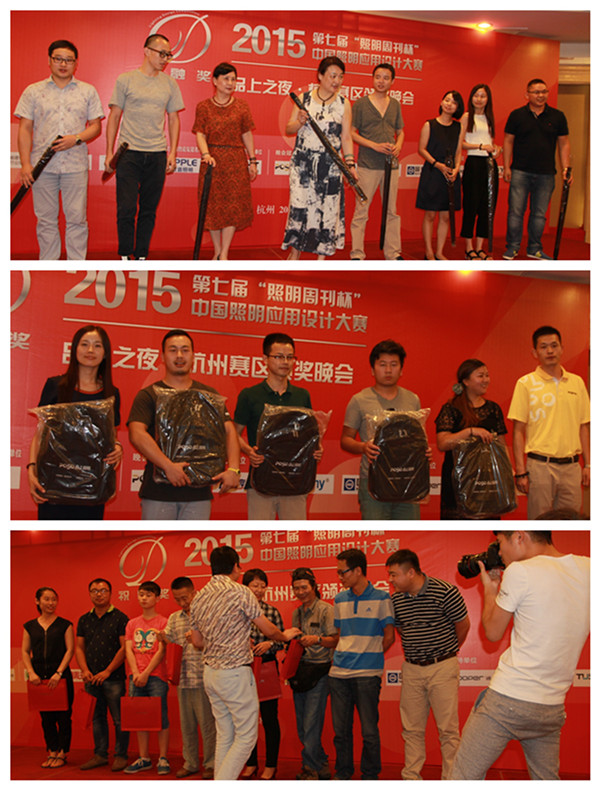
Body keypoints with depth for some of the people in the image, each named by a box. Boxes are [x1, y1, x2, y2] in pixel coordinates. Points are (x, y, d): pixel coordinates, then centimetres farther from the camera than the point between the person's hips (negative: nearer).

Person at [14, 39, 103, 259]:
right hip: (43, 166, 0)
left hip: (76, 165, 0)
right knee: (46, 219, 4)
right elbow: (25, 129, 4)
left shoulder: (88, 91, 9)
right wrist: (25, 164, -5)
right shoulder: (33, 91, 7)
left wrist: (77, 139, -13)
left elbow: (96, 126, 7)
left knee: (76, 218, 0)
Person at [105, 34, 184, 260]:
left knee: (149, 210, 6)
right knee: (126, 208, -6)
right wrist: (109, 152, 0)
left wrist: (173, 152, 6)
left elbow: (173, 118, 15)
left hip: (157, 155, 3)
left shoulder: (169, 84, 10)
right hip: (129, 153, -3)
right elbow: (114, 116, 5)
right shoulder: (126, 80, 2)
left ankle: (142, 256, 14)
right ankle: (125, 255, 5)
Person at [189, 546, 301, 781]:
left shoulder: (199, 597, 6)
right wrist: (285, 636, 15)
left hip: (210, 672, 7)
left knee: (224, 735, 14)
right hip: (235, 672, -7)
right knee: (246, 735, 0)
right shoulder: (240, 592, -13)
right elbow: (268, 631, -6)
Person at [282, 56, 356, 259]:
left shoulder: (343, 104, 5)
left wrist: (350, 163, -7)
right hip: (302, 162, 0)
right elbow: (288, 129, 6)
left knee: (327, 209, -1)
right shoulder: (304, 98, 4)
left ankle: (321, 259, 8)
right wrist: (300, 122, -15)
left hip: (330, 165, 0)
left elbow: (346, 137, 4)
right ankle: (295, 253, 12)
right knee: (300, 206, -3)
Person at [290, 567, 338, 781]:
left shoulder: (326, 610, -5)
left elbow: (335, 640, -11)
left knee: (311, 725, -8)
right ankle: (322, 766, 19)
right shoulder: (297, 613, 16)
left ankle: (310, 769, -1)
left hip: (319, 670, -7)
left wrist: (317, 639, -27)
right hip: (299, 671, 7)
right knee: (302, 728, 8)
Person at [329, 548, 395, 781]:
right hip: (339, 673, 4)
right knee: (340, 729, 8)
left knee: (369, 731, 0)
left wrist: (369, 656, 4)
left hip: (367, 674, -4)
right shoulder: (340, 600, 12)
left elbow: (389, 636, 2)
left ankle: (370, 775, 13)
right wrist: (342, 657, 10)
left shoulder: (381, 598, -1)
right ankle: (342, 772, 20)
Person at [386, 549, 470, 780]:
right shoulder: (395, 599, 1)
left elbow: (463, 625, -1)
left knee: (448, 729, -1)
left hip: (442, 667, -5)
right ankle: (411, 777, 17)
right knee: (411, 729, 8)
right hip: (412, 669, 5)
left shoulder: (445, 592, -15)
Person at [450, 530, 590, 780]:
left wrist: (489, 589, 14)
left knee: (464, 777, 0)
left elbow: (493, 632, 0)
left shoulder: (519, 572, -12)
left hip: (508, 700, -6)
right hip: (552, 708, 6)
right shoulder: (586, 569, 3)